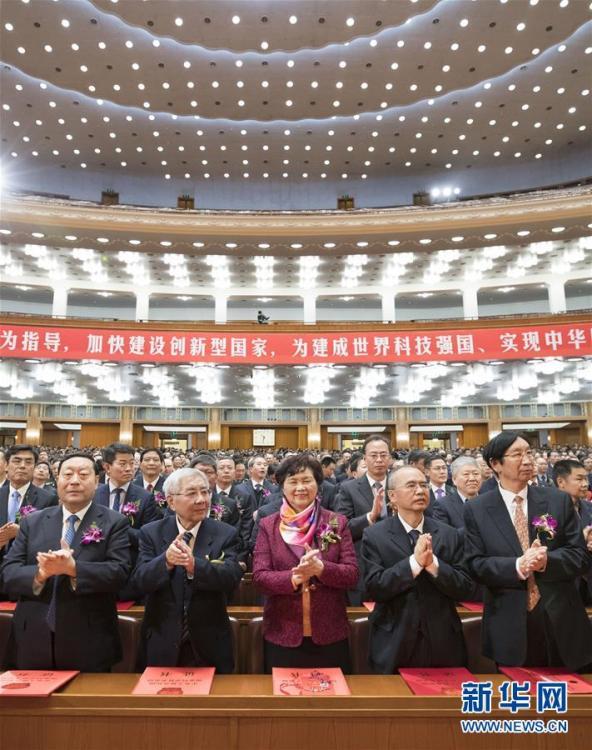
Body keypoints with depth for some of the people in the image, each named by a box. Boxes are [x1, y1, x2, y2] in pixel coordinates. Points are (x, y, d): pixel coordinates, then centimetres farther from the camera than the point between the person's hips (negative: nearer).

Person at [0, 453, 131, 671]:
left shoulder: (114, 523, -3)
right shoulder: (32, 522, 7)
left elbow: (120, 572, -12)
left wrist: (73, 568, -26)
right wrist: (40, 573, -19)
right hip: (32, 642, 3)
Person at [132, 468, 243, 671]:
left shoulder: (226, 534, -6)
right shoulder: (151, 533, -3)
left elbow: (232, 579, -18)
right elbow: (139, 581, -12)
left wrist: (195, 565, -36)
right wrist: (166, 561, -33)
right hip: (161, 645, 1)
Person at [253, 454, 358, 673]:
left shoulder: (337, 522, -1)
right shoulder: (268, 525, -1)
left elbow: (352, 574, -6)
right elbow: (259, 576, -7)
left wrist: (321, 568, -24)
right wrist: (293, 577, -25)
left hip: (330, 635, 1)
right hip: (282, 636, 0)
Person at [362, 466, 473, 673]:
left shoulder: (449, 535, 1)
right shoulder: (374, 535, -6)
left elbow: (464, 589, -4)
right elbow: (373, 587, -13)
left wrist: (433, 563, -21)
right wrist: (414, 562, -23)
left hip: (443, 643, 2)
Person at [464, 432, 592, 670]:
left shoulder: (559, 500, 0)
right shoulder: (476, 509, -4)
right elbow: (475, 564, -7)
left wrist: (547, 561, -21)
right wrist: (517, 566, -23)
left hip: (561, 620, 2)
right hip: (509, 625, -1)